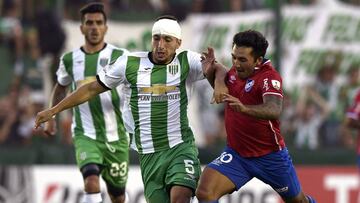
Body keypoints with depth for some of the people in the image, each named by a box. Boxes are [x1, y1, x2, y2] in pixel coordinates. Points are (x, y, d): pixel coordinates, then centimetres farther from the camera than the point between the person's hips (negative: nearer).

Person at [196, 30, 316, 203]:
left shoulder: (269, 77, -21)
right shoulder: (236, 70, 0)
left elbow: (274, 110, -40)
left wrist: (244, 108, -58)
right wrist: (212, 69, 1)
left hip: (270, 155, -5)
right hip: (236, 153, 5)